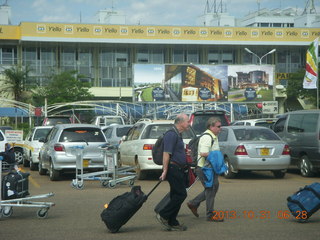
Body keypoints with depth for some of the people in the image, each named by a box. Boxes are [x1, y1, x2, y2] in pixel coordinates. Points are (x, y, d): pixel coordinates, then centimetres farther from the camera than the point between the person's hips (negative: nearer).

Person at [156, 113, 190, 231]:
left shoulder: (177, 135, 19)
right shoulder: (171, 134, -14)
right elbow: (166, 153, -20)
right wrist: (165, 171, -23)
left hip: (179, 170, 10)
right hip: (173, 169, -10)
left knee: (176, 195, 9)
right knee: (181, 194, -11)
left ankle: (172, 223, 12)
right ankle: (163, 215, -4)